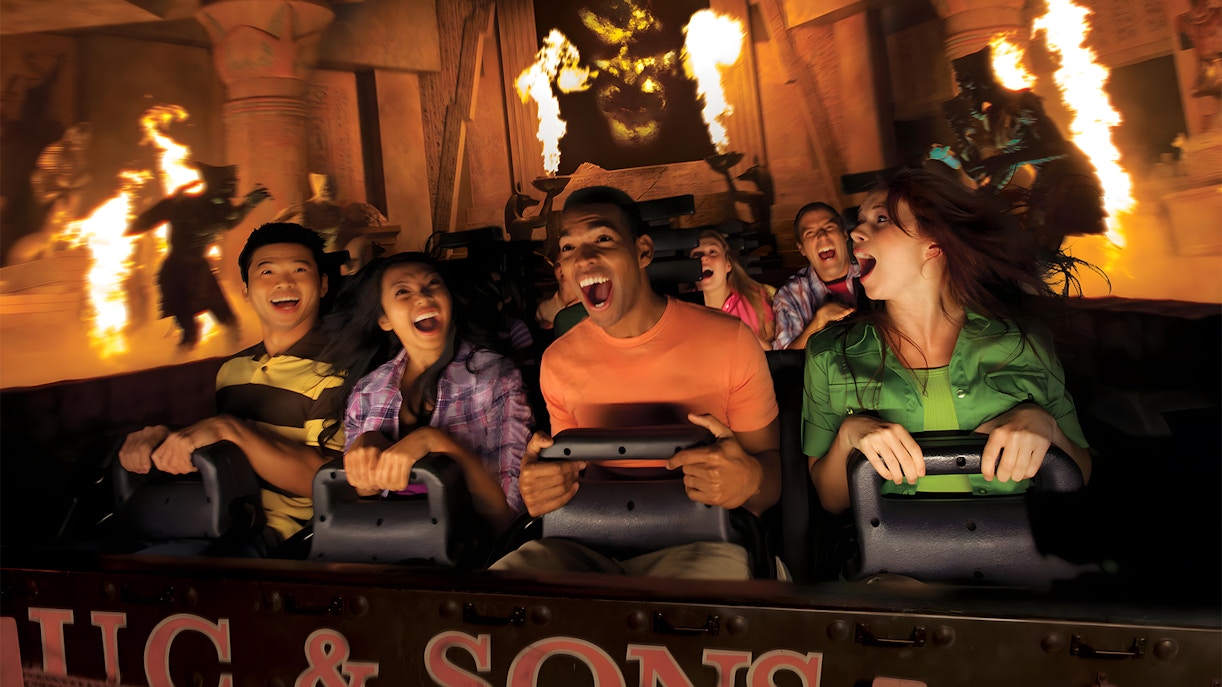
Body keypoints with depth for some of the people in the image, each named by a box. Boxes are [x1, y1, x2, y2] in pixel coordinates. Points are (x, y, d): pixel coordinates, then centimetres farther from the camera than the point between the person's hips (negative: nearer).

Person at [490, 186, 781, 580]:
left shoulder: (729, 342, -4)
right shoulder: (559, 362, 6)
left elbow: (771, 466, 3)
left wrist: (749, 481, -23)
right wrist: (539, 488, -8)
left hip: (699, 540, -3)